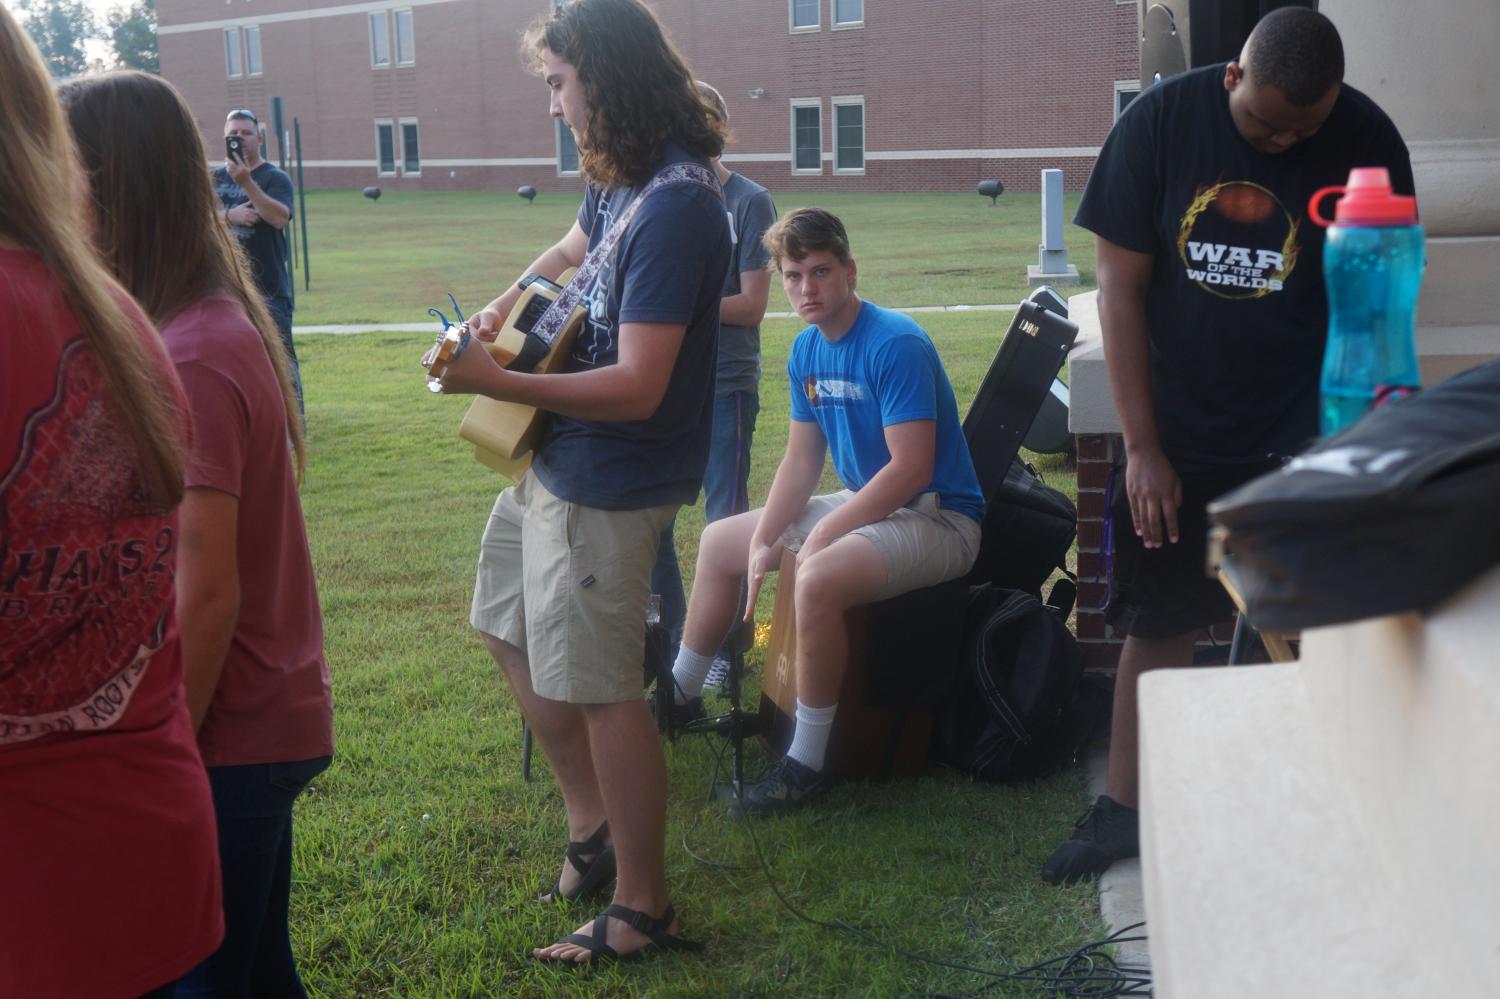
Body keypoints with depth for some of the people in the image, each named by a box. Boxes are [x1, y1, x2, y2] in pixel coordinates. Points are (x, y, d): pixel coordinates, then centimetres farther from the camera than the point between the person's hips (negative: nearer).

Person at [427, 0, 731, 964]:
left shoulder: (674, 205, -26)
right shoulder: (626, 179, 4)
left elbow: (638, 386, -28)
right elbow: (573, 251, 26)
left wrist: (493, 382, -26)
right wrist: (509, 302, 9)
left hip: (609, 483, -10)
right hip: (557, 458, 10)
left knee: (598, 688, 0)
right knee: (513, 631, 22)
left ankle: (644, 906, 16)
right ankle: (594, 825, 35)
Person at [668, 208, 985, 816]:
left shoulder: (896, 345, -22)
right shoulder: (807, 350, 4)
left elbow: (911, 469, -27)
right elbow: (801, 458, 8)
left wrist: (824, 532, -24)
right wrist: (764, 540, -5)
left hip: (937, 518, -9)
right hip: (861, 505, 10)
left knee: (820, 577, -37)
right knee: (719, 542, 14)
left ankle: (807, 764, -23)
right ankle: (679, 692, 30)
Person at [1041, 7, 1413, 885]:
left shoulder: (1366, 141, -10)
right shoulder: (1160, 122, -8)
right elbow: (1122, 286, -6)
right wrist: (1143, 446, -7)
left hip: (1304, 429, -1)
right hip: (1176, 430, 2)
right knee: (1157, 623, 10)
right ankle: (1124, 810, 23)